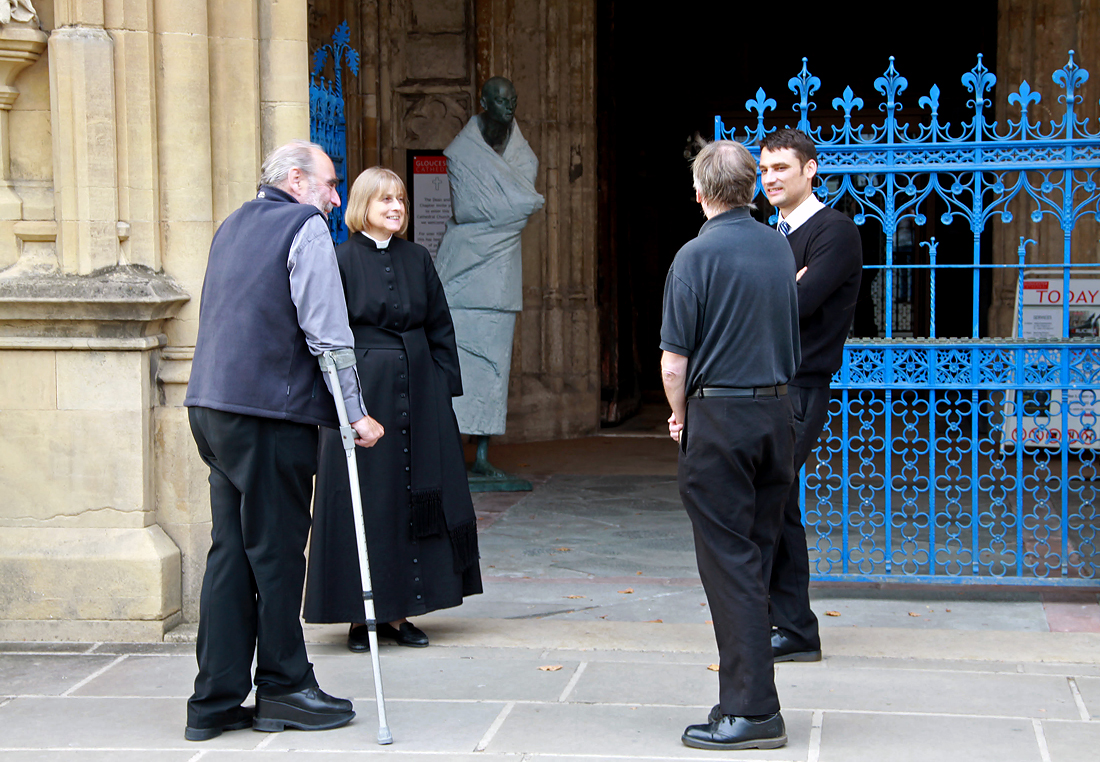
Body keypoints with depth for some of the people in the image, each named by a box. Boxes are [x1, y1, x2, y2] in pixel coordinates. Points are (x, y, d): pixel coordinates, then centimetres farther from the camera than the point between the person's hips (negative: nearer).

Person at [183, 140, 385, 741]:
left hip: (212, 404, 8)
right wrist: (355, 413, -7)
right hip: (270, 409, -8)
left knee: (230, 550, 10)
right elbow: (326, 332, -12)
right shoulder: (306, 228, -5)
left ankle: (216, 700, 12)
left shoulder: (233, 226, 20)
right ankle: (282, 690, 11)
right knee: (277, 551, 1)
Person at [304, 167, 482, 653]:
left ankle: (397, 612, 15)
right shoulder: (341, 260, -2)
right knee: (364, 501, -1)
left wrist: (444, 389, 5)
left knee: (417, 498, 6)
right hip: (363, 390, -5)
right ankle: (359, 616, 7)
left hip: (418, 392, 5)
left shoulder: (417, 260, 11)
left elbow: (440, 329, 13)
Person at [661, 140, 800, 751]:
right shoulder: (780, 248, 8)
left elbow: (674, 363, -13)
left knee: (728, 562, -3)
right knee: (756, 556, 13)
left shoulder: (697, 256, -12)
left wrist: (680, 417, 4)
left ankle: (752, 711, -3)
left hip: (718, 416, -6)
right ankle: (749, 695, 19)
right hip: (777, 411, 7)